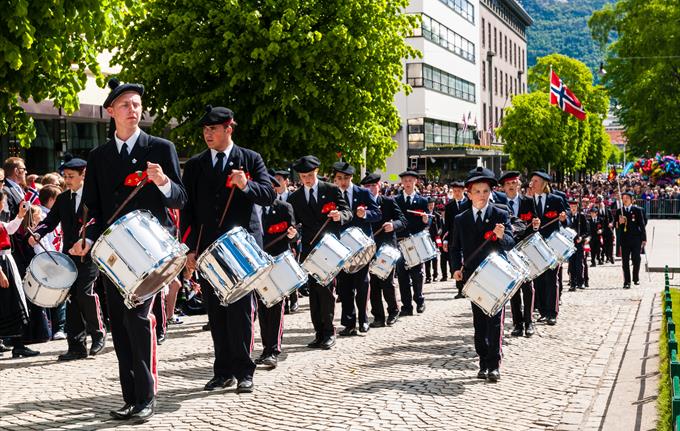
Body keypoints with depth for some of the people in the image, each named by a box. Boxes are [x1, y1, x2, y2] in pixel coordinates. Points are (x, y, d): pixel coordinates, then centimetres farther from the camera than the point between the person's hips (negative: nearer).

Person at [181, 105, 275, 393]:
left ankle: (244, 372, 5)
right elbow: (187, 210, 8)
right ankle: (223, 371, 13)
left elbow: (269, 196, -2)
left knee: (241, 310, -3)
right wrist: (189, 249, 1)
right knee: (216, 313, 5)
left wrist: (246, 185, -22)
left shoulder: (251, 160, 5)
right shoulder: (194, 165, 10)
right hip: (208, 248, 3)